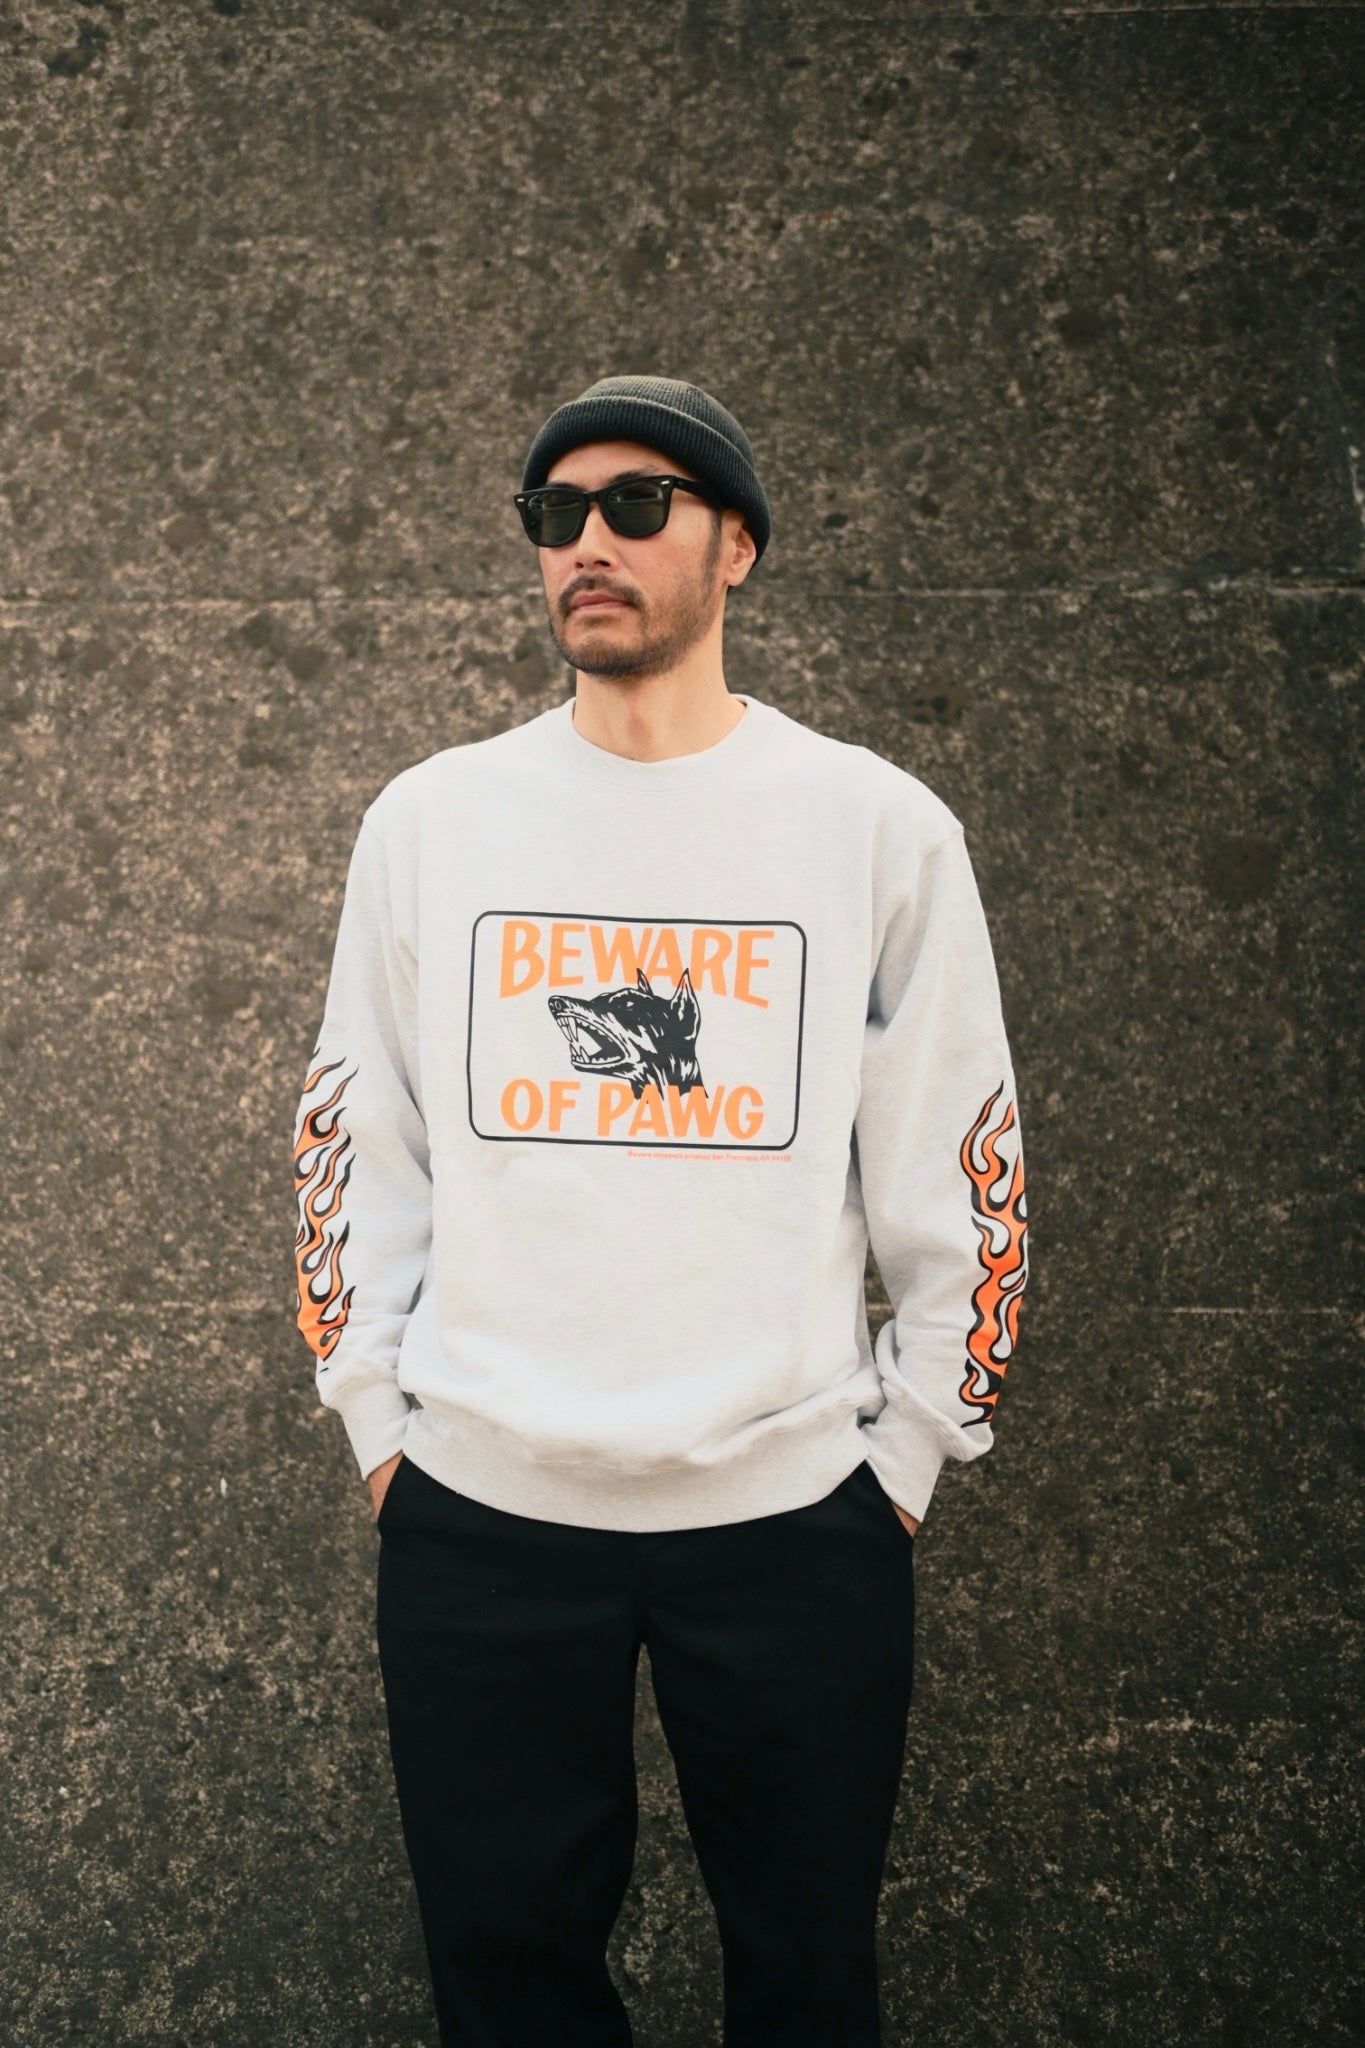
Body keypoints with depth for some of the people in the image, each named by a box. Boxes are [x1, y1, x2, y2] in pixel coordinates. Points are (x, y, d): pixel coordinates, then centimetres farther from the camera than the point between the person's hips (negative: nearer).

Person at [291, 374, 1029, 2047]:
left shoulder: (882, 826, -1)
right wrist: (373, 1412, 6)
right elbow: (356, 1140, 10)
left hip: (795, 1512, -1)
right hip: (476, 1506, 1)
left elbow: (957, 1166, 4)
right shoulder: (428, 817, 4)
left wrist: (913, 1447, 4)